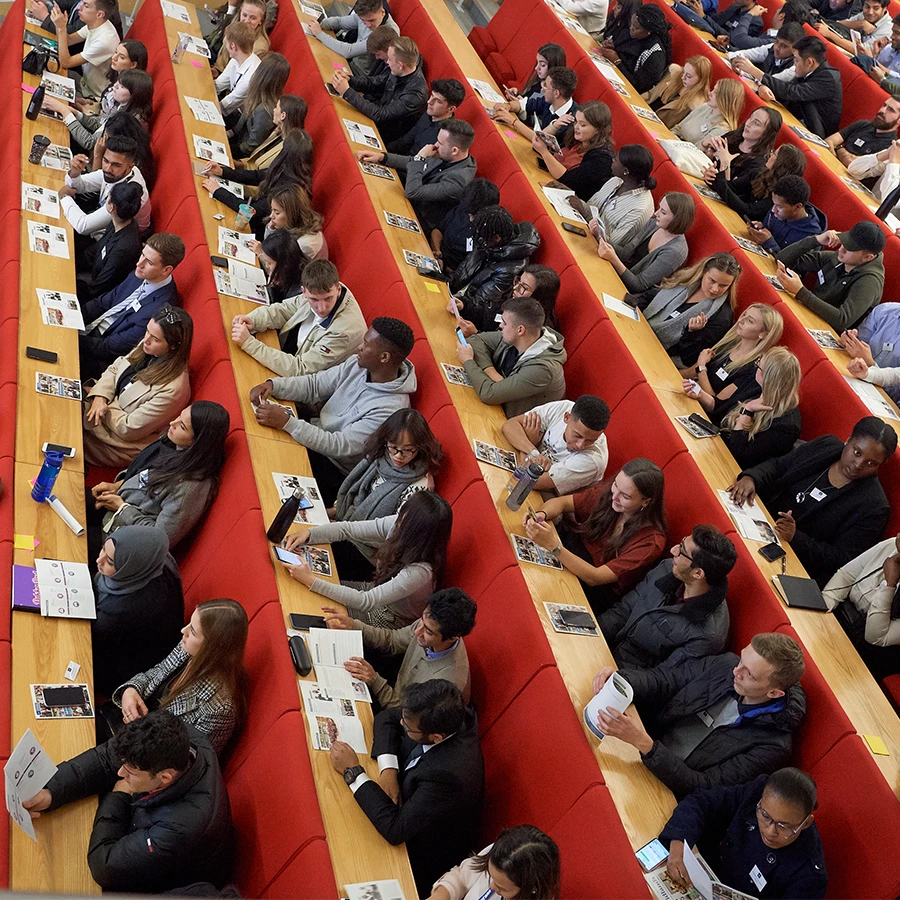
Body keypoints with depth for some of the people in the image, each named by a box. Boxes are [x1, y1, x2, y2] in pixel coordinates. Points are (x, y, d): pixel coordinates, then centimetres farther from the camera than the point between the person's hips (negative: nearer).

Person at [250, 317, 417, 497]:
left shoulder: (390, 409, -31)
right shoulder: (359, 365, -8)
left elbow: (340, 446, -30)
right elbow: (314, 385, 0)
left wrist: (287, 423, -34)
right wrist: (273, 385, -18)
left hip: (334, 469, -7)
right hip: (316, 431, 7)